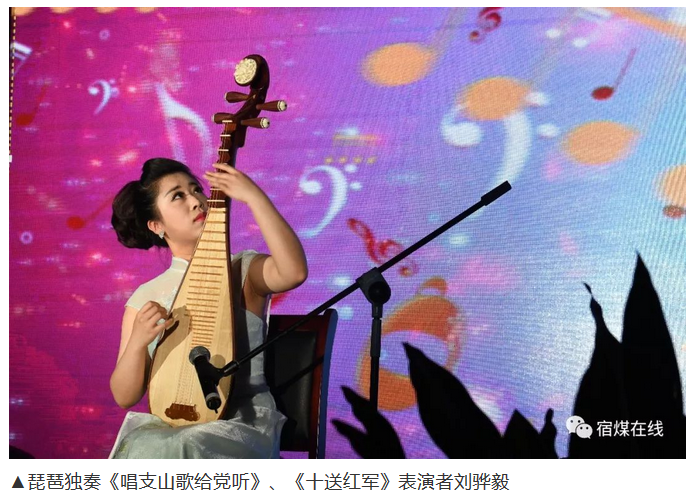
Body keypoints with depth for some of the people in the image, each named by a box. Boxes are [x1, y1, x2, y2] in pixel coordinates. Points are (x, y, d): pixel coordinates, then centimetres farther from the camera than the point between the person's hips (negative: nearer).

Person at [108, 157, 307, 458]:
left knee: (184, 451, -33)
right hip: (168, 422, 2)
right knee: (142, 450, -31)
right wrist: (138, 341, -14)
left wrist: (254, 196, -21)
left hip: (242, 420, -2)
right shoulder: (145, 298, 7)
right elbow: (125, 396, 5)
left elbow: (294, 271, -24)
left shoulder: (245, 272, 1)